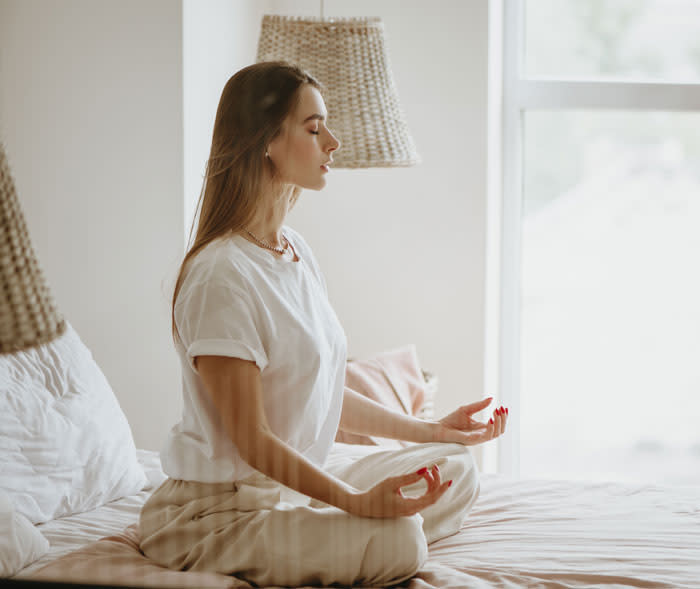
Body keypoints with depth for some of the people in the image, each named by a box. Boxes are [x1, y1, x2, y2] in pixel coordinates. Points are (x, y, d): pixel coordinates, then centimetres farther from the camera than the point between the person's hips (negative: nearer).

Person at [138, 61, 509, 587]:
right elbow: (251, 439, -22)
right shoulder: (222, 274, -21)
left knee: (458, 469, 8)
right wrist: (353, 501, -31)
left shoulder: (298, 252, 8)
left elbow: (324, 395, 15)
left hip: (303, 475, 10)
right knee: (399, 541, -28)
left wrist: (432, 431, 18)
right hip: (220, 507, -10)